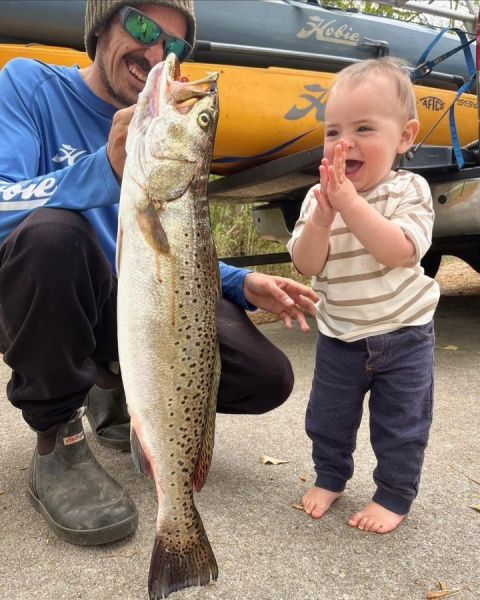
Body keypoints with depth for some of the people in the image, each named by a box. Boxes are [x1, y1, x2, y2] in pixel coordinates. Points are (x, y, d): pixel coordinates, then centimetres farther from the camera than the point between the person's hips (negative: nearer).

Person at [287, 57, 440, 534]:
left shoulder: (409, 190, -13)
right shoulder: (319, 197, -5)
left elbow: (400, 252, -30)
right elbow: (307, 265, -13)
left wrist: (350, 203, -35)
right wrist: (321, 218, -30)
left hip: (403, 333, -3)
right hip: (339, 336, 3)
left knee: (401, 425, 9)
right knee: (327, 418, 15)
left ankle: (394, 496, 28)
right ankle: (329, 477, 38)